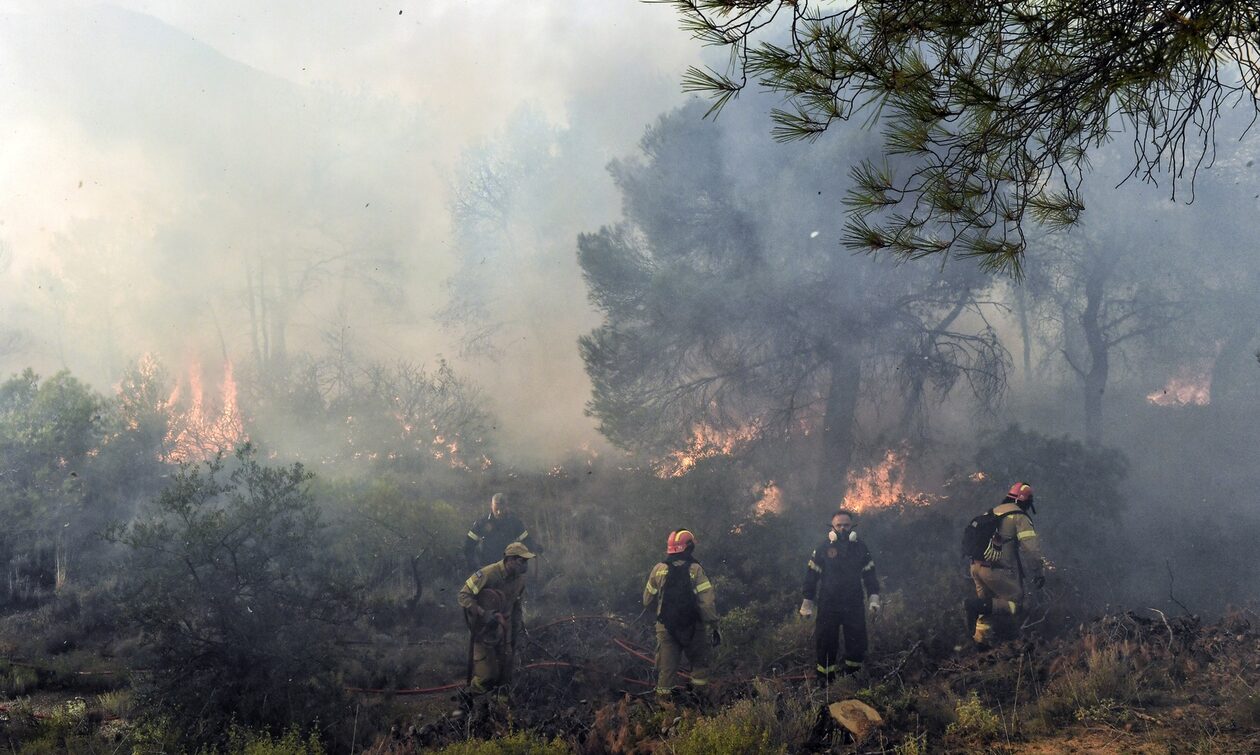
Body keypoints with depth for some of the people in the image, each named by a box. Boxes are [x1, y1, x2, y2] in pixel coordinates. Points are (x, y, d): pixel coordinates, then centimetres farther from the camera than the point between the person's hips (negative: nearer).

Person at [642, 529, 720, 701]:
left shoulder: (659, 570, -2)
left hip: (666, 628, 2)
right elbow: (708, 602, -15)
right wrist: (714, 627, -8)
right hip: (693, 629, -2)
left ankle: (662, 701, 9)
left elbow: (647, 600, 7)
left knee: (666, 668, 8)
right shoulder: (695, 570, -10)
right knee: (699, 663, 17)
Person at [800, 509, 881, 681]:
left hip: (854, 605, 2)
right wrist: (808, 602, 1)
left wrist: (873, 597, 0)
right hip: (828, 604, -2)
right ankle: (826, 679, 11)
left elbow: (869, 574, 10)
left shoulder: (861, 548, 4)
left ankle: (853, 674, 22)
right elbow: (811, 575, 1)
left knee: (857, 641, 5)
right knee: (826, 641, 0)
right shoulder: (823, 549, -2)